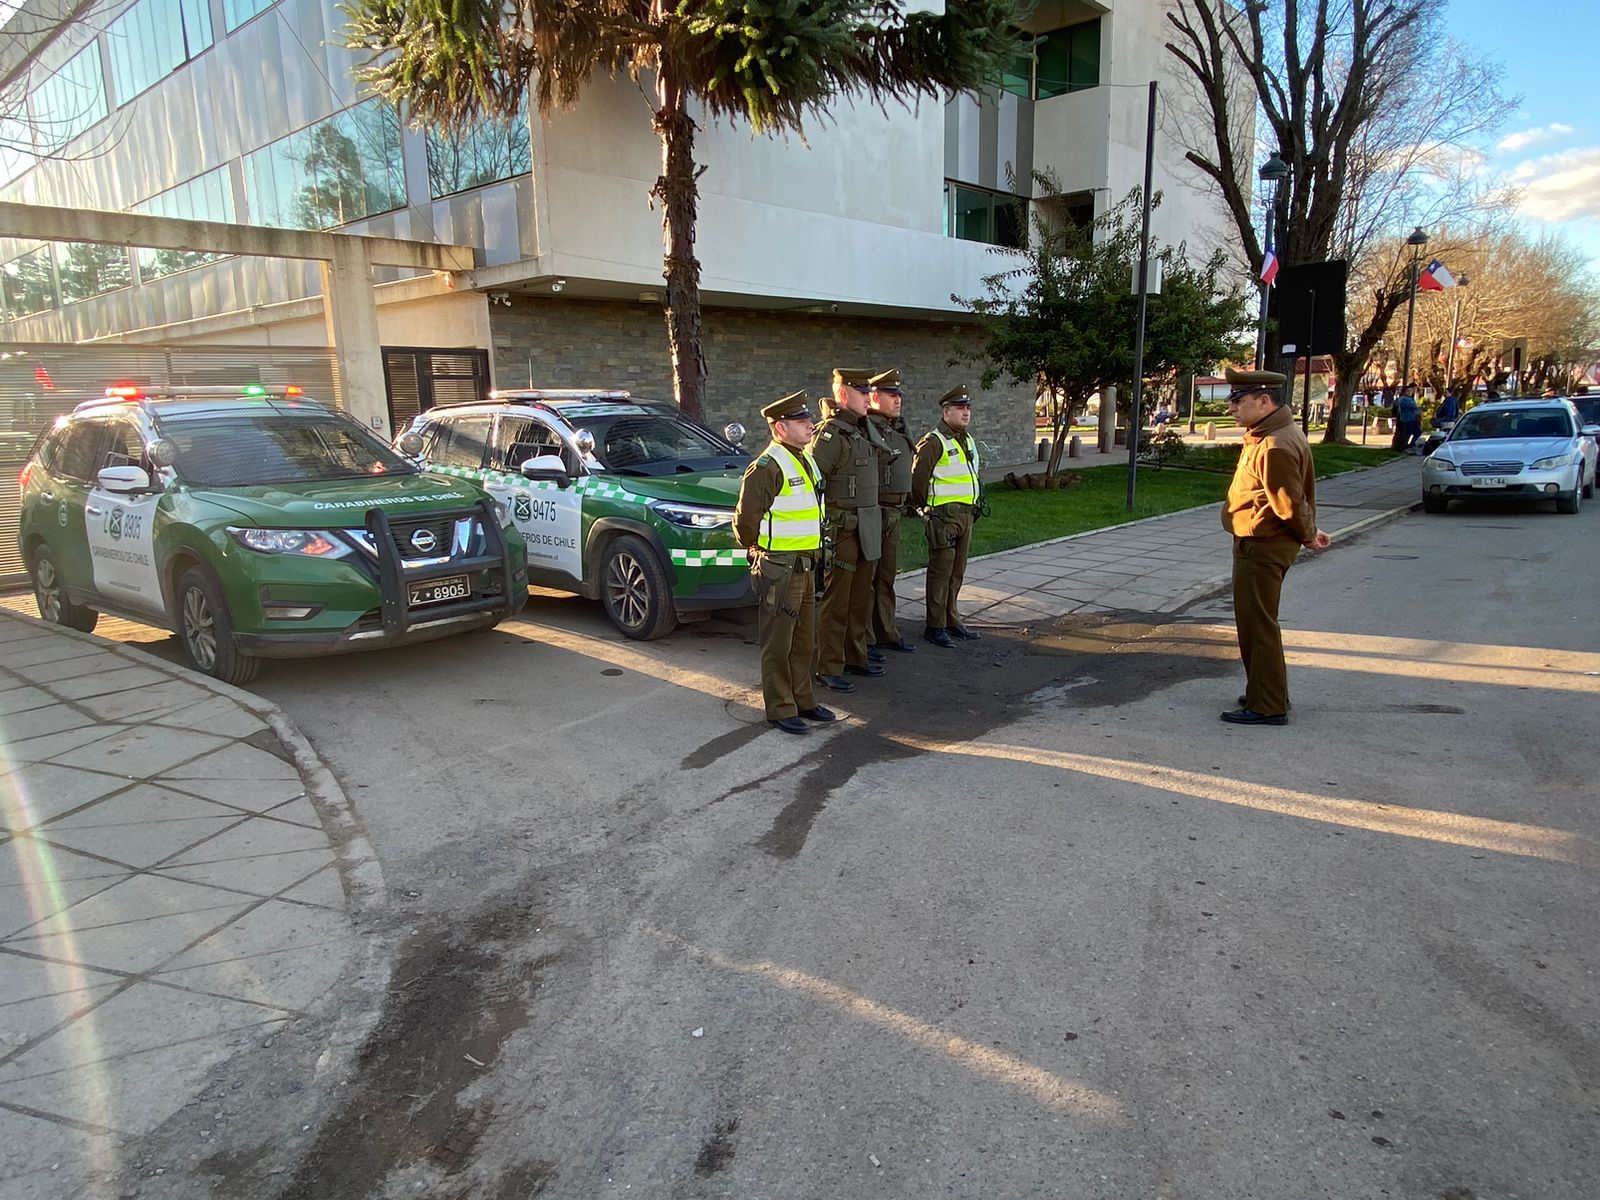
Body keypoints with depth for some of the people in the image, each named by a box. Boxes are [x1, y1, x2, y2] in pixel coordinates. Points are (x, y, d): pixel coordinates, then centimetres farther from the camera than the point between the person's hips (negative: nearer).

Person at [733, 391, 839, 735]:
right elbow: (745, 520, -16)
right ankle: (780, 709, 10)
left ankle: (802, 700, 29)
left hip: (804, 566, 9)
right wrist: (759, 552, -4)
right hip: (779, 569, -9)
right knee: (778, 642, 1)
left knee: (804, 640, 17)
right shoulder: (767, 467, -17)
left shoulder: (806, 460, 12)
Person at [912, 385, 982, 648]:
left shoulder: (967, 440, 16)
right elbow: (918, 477, -14)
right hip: (944, 516, -8)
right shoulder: (933, 441, -12)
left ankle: (952, 620, 24)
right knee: (940, 572, -4)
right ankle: (935, 627, 3)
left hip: (966, 515, 8)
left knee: (957, 572, 14)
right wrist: (923, 507, -4)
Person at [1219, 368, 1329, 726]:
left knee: (1257, 624, -3)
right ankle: (1265, 693, 32)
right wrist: (1307, 531, 16)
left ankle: (1267, 706, 5)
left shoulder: (1274, 446, -24)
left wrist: (1307, 535, -6)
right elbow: (1294, 498, 18)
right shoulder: (1268, 435, 11)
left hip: (1262, 547, -11)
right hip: (1257, 543, 11)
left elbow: (1289, 504, -22)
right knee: (1255, 622, 20)